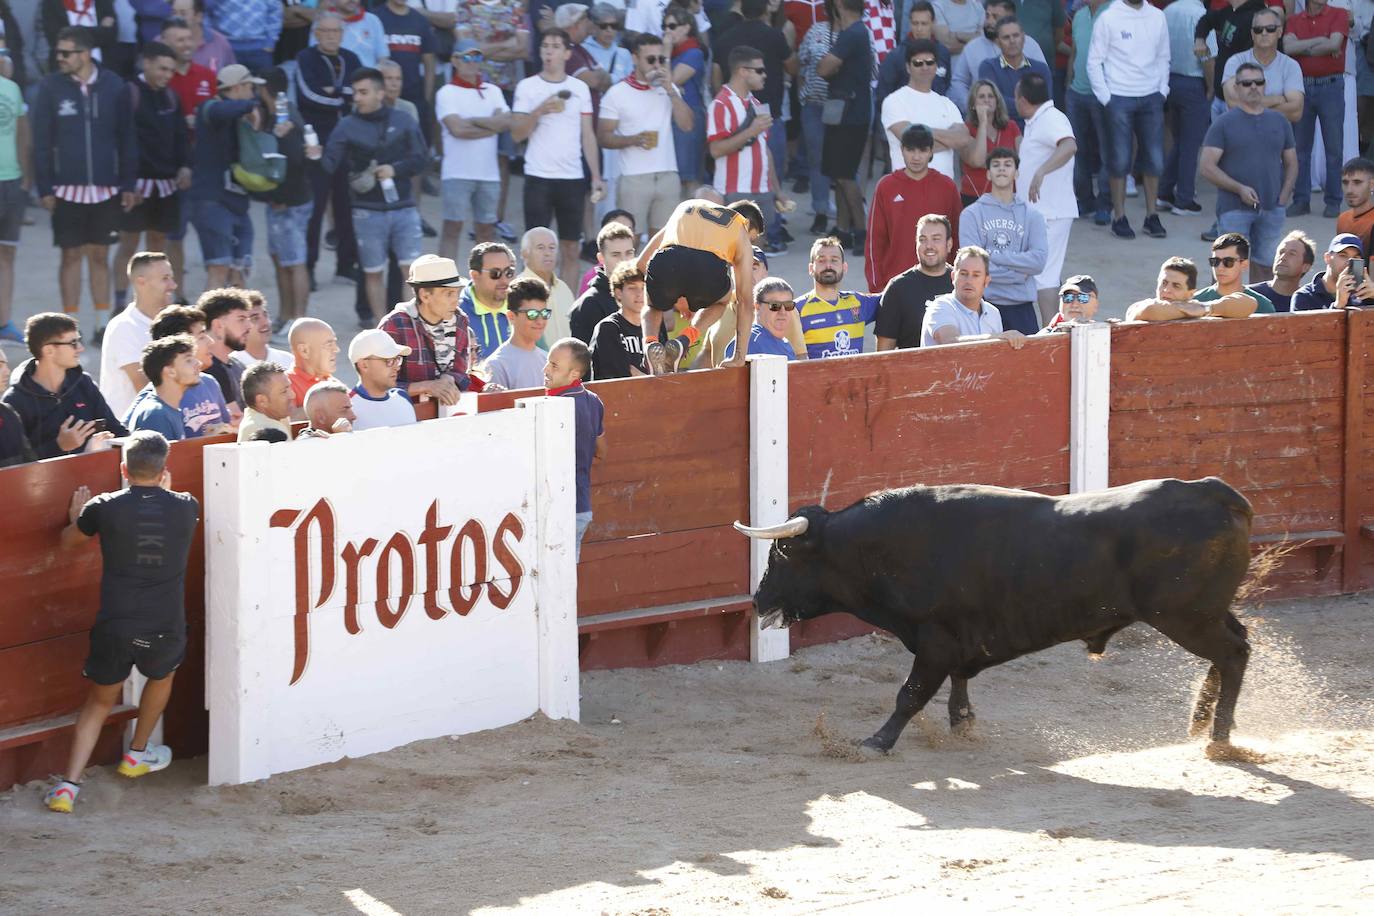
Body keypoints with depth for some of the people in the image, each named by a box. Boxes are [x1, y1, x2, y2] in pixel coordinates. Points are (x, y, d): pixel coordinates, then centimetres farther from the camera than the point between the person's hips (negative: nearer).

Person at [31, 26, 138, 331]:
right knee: (72, 255, 3)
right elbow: (41, 142, -2)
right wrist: (44, 188, -6)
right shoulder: (50, 87, -4)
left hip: (106, 188, 1)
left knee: (99, 255, 8)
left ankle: (103, 323, 15)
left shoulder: (113, 86, -1)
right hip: (67, 189, -1)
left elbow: (127, 138, 5)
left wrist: (128, 185, 3)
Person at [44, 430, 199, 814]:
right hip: (165, 630, 1)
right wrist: (165, 491, 42)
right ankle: (137, 754, 47)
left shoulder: (104, 508, -4)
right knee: (162, 675, 33)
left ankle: (69, 785, 3)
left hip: (114, 628, -1)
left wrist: (76, 516, 37)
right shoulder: (186, 508, -2)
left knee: (99, 702, 17)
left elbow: (69, 539, 16)